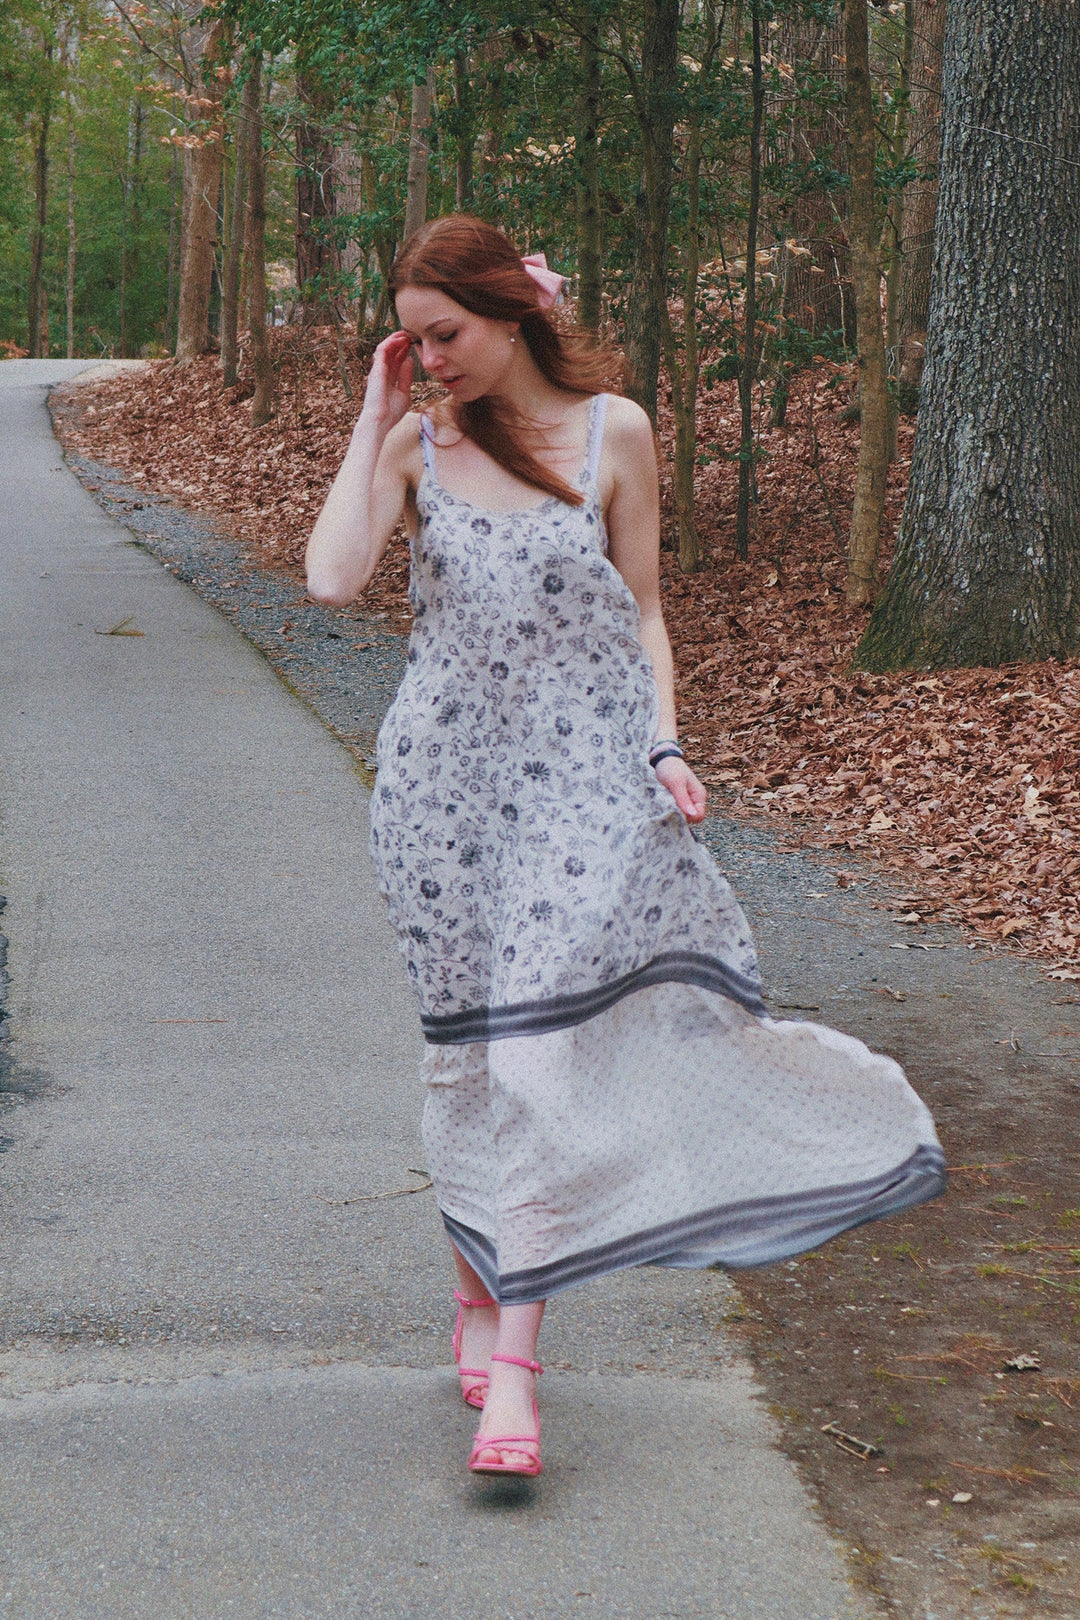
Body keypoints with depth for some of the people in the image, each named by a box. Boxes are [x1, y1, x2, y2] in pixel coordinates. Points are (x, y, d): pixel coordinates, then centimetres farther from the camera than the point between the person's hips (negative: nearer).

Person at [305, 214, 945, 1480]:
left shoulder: (613, 433, 1)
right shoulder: (416, 444, 3)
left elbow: (641, 612, 7)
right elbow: (332, 577, -13)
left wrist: (663, 749, -3)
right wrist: (374, 420, -7)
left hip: (584, 769, -2)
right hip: (447, 770, 2)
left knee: (541, 1045, -9)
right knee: (470, 1049, 8)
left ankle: (511, 1356, -9)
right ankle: (482, 1290, 28)